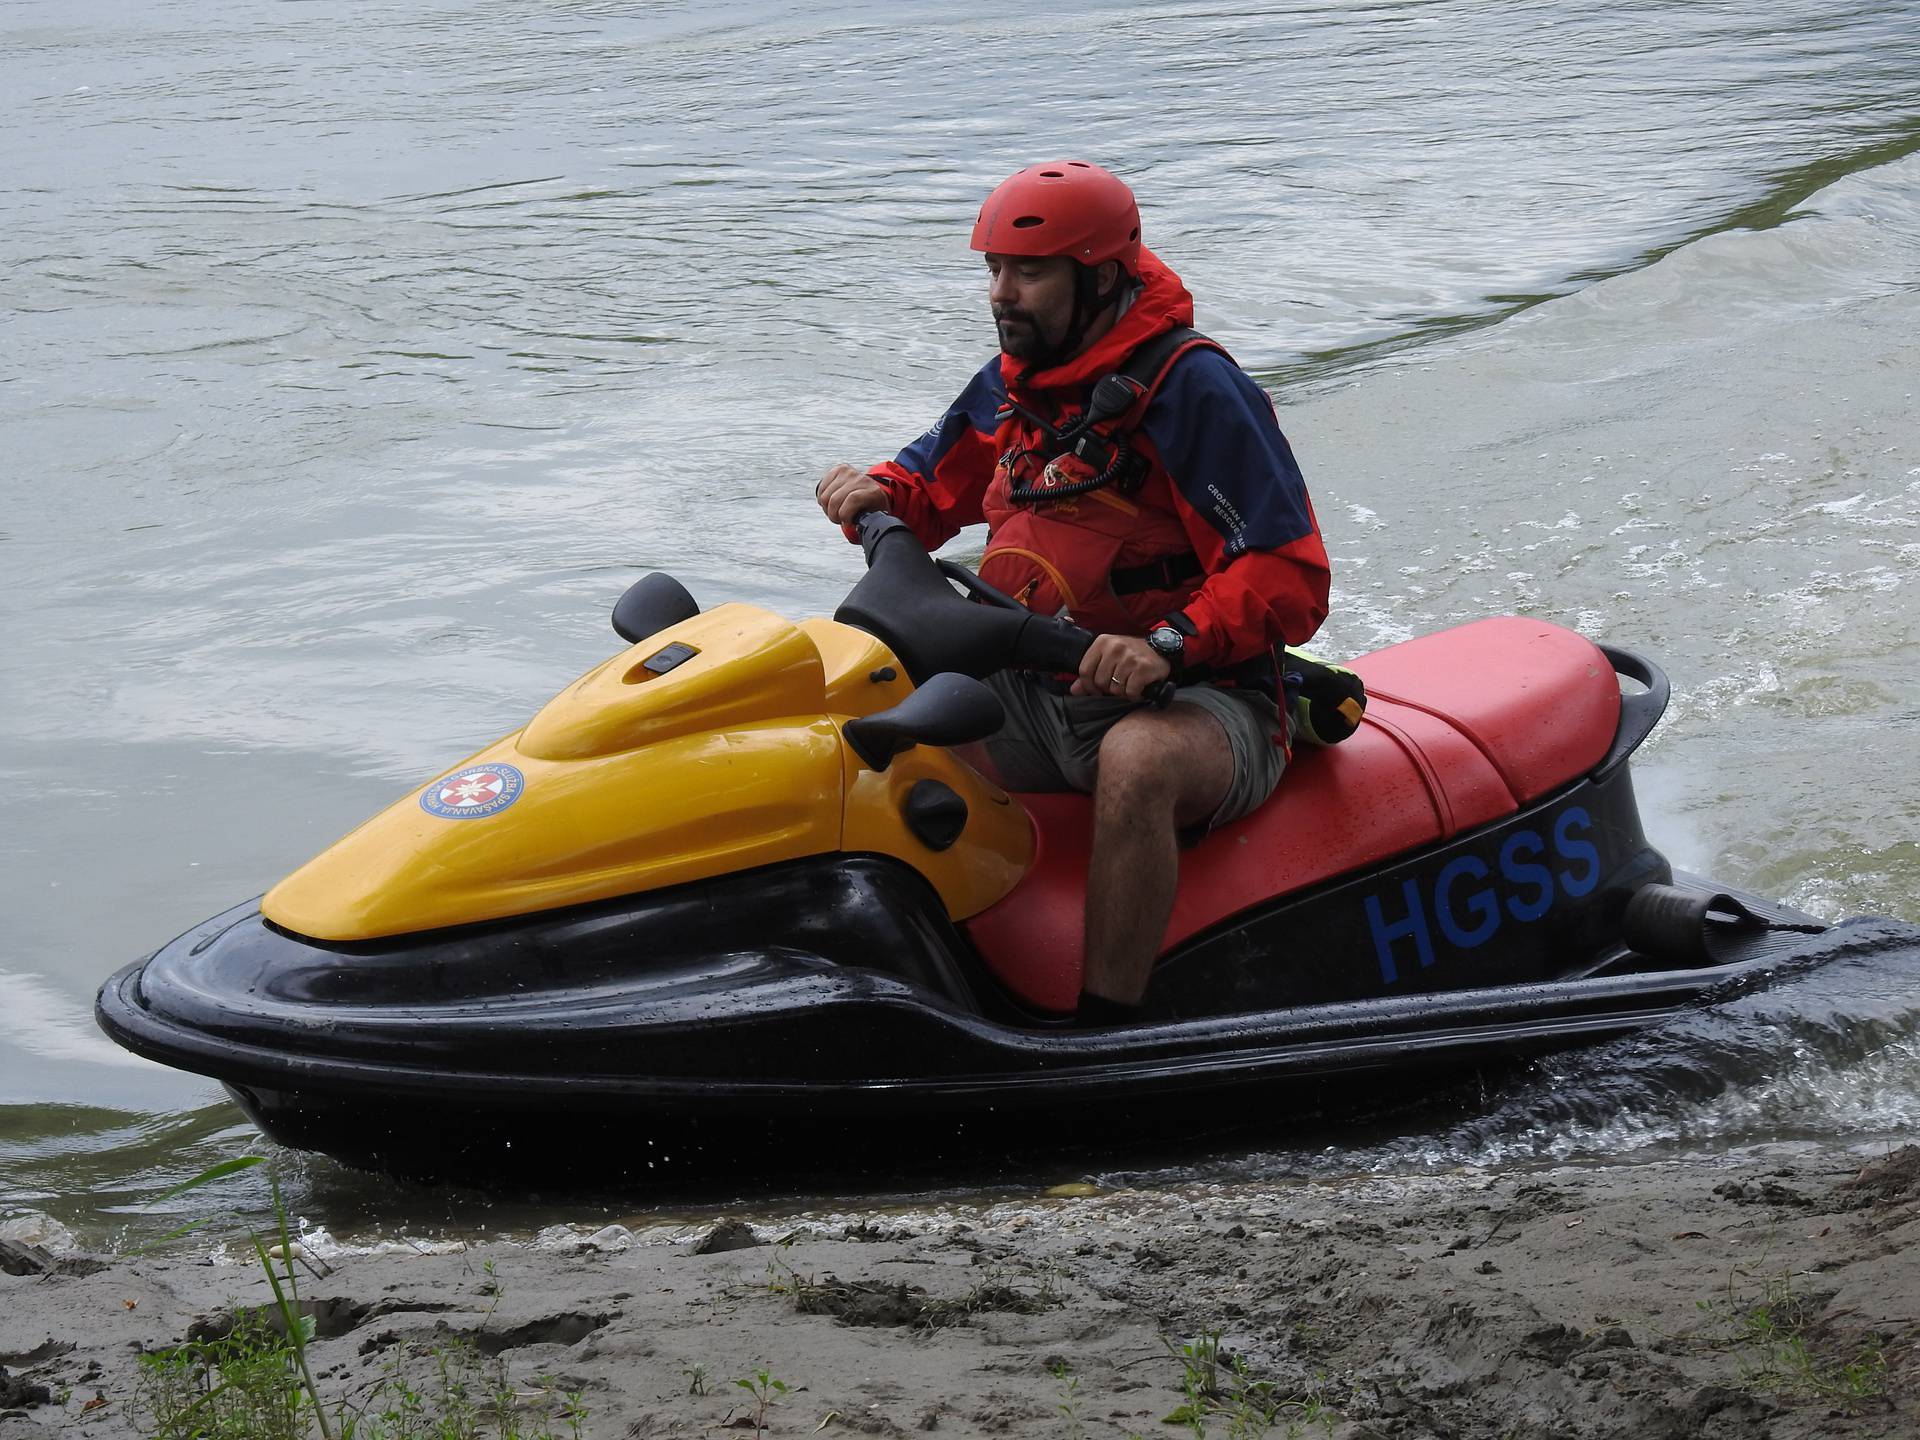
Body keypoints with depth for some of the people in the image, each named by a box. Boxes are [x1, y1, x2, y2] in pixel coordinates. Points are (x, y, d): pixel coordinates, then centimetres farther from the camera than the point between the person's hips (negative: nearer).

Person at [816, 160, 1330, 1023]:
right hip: (1036, 696, 8)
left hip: (1197, 701, -8)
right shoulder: (1008, 385, 8)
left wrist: (1168, 644, -33)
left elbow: (1291, 576, -18)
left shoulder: (1191, 387, -14)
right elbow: (932, 488, 23)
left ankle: (1106, 1040, -38)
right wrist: (879, 494, -2)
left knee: (1137, 759, -41)